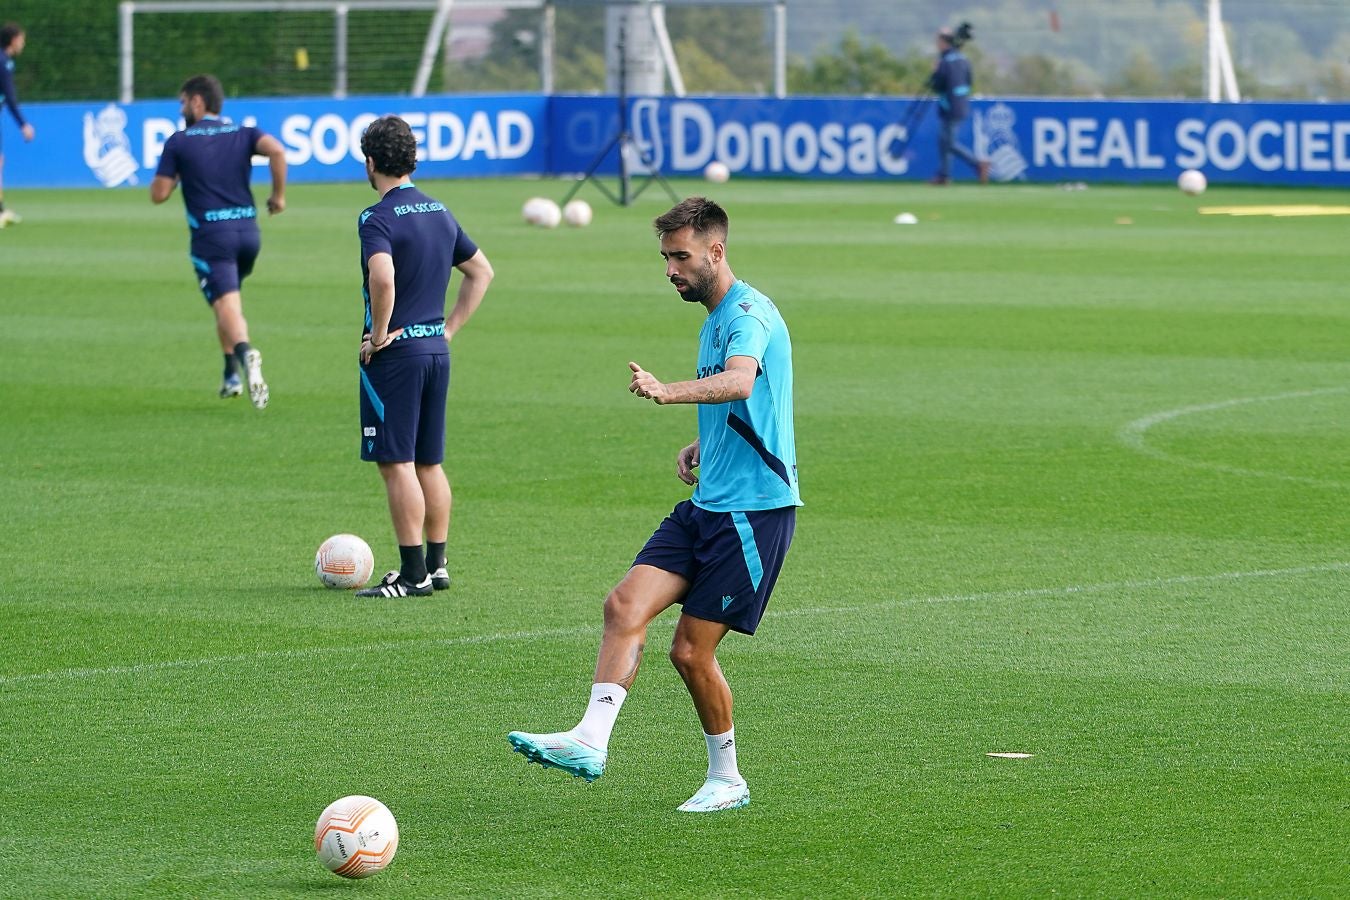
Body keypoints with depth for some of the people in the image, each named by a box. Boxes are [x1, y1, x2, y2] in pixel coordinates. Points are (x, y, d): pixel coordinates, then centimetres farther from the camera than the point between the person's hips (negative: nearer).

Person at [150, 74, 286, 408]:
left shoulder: (178, 142, 1)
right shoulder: (243, 133, 9)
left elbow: (158, 194, 0)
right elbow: (276, 150, -11)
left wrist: (173, 173, 20)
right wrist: (279, 194, -1)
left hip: (211, 236, -5)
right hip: (248, 230, 5)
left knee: (226, 306, -13)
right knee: (228, 298, 25)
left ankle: (245, 352, -44)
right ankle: (232, 376, 23)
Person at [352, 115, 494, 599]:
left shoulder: (378, 218, -13)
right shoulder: (440, 212, 11)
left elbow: (383, 277, -31)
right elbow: (482, 272, 20)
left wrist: (379, 335, -17)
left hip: (395, 354, -8)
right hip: (437, 351, 8)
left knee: (397, 464, -4)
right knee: (429, 464, 15)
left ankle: (412, 574, -4)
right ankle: (436, 565, 19)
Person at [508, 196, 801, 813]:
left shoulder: (749, 312, -13)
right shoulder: (714, 321, 19)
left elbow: (739, 382, -36)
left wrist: (669, 391, -52)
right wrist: (699, 447, 13)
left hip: (753, 511, -9)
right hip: (706, 505, 9)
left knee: (691, 651, -5)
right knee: (625, 605, -10)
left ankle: (726, 780, 13)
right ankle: (590, 740, -19)